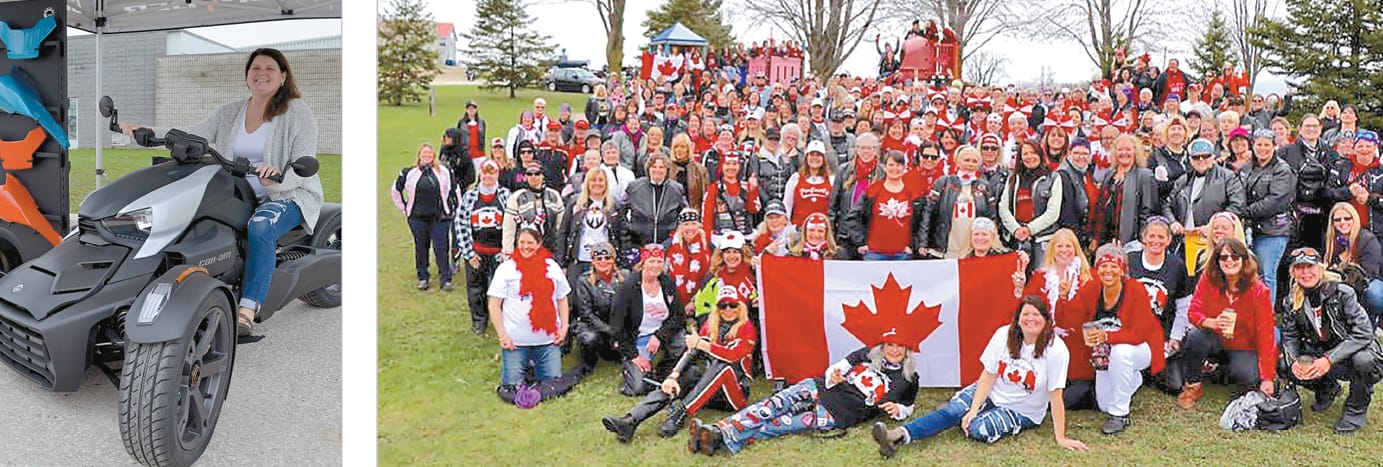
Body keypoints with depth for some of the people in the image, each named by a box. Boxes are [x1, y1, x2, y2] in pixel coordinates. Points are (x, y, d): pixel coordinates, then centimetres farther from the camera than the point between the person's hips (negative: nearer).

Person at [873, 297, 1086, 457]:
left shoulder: (1056, 350, -21)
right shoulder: (1004, 335, -11)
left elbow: (1055, 397, -18)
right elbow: (988, 375, -8)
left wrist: (1061, 438, -17)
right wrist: (973, 410, -15)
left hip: (1022, 412, -3)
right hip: (990, 393, 3)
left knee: (978, 429, -28)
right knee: (951, 411, -22)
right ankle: (899, 436, -34)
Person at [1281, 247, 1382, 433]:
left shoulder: (1341, 293, -17)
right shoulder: (1293, 301, -2)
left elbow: (1362, 333, -24)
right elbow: (1289, 336, 0)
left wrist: (1329, 359, -32)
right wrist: (1294, 360, -21)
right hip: (1319, 359, 4)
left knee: (1362, 359, -38)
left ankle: (1357, 408, -8)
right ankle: (1327, 389, 13)